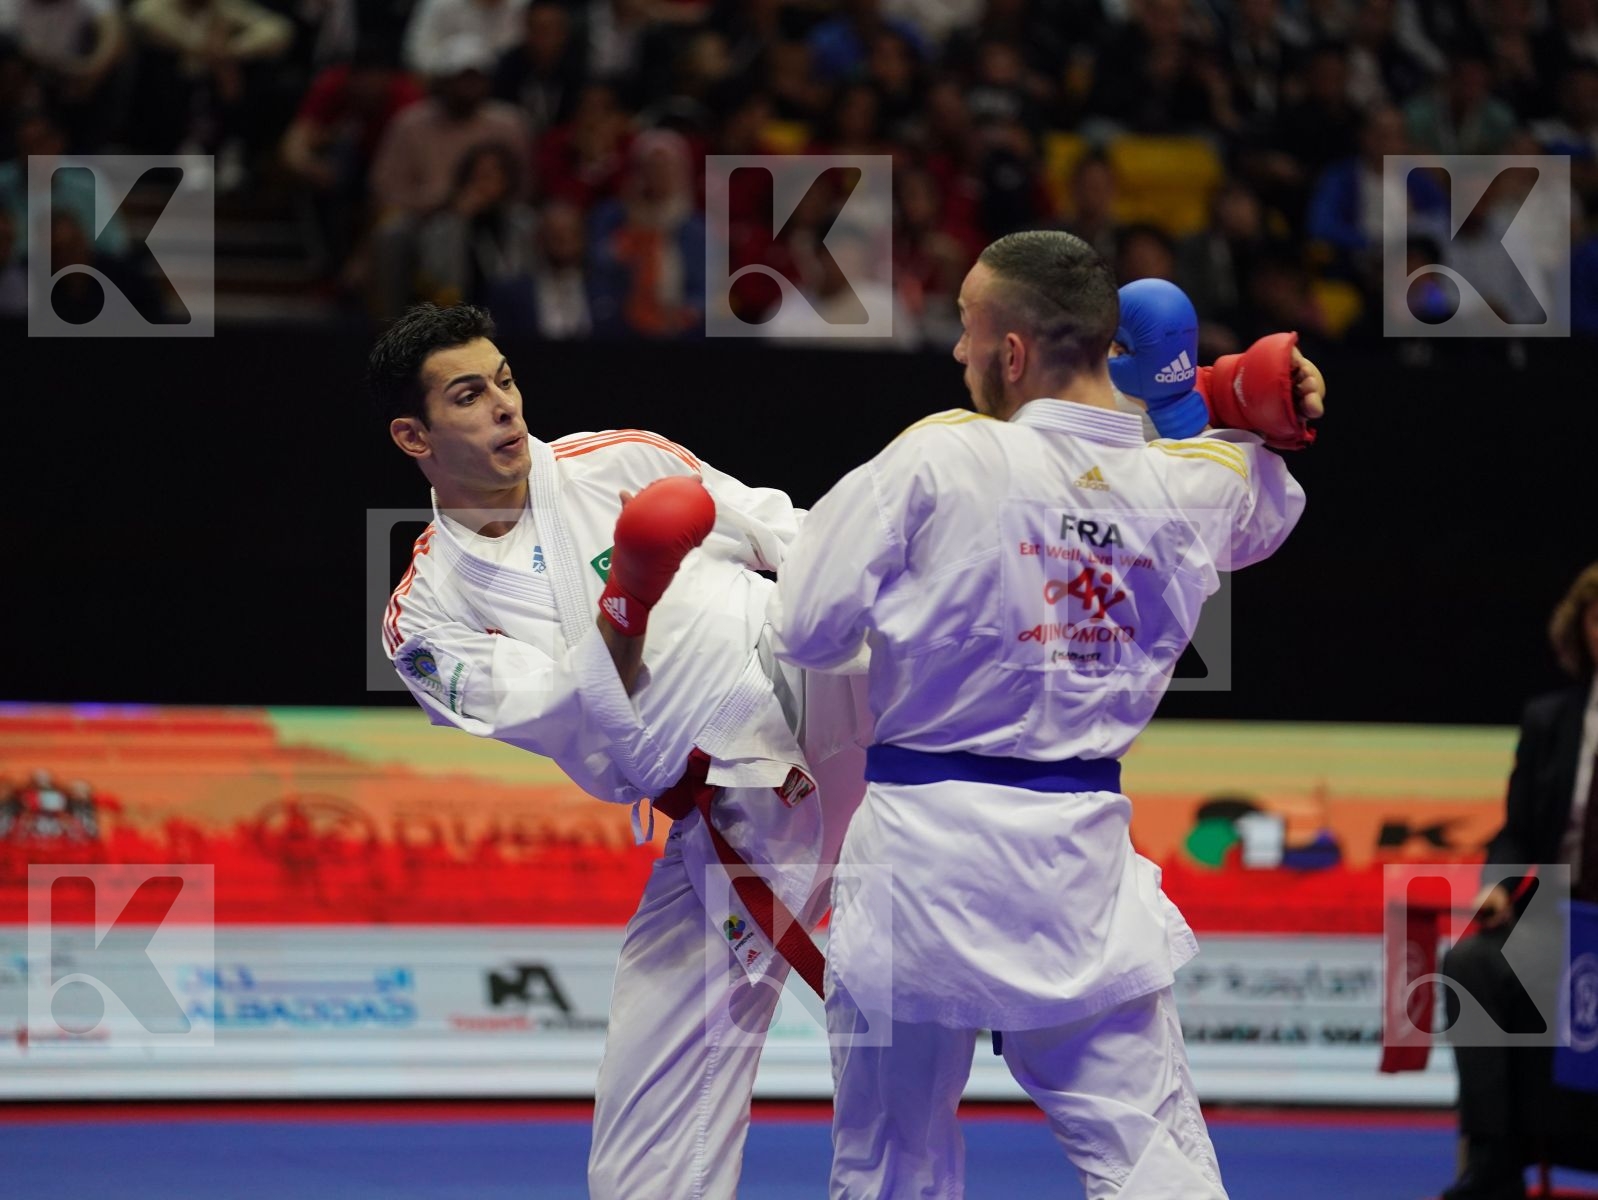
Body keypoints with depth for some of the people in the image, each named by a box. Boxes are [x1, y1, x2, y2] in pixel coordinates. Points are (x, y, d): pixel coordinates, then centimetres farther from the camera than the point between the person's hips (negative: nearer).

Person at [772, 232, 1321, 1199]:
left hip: (924, 848, -2)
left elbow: (809, 629, -8)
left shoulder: (937, 458, -12)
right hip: (1081, 862, 2)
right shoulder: (1194, 488, 1)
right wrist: (1187, 394, 13)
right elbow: (1267, 507, 27)